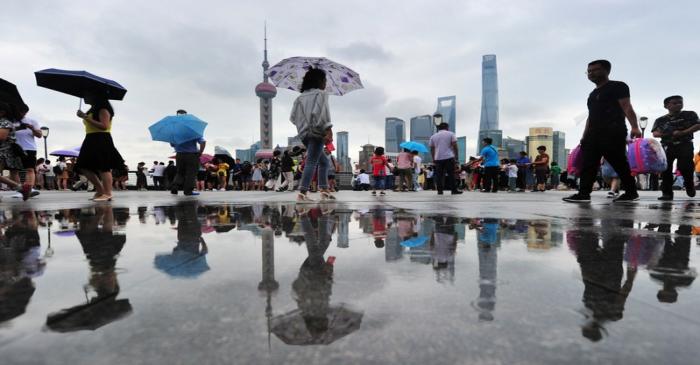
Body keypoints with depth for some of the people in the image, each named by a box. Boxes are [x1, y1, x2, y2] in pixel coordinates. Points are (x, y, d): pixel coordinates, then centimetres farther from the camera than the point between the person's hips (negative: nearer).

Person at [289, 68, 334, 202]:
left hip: (304, 133, 7)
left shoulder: (300, 97, 18)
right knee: (311, 162, -12)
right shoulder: (321, 94, 0)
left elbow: (293, 117, 12)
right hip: (317, 132, -7)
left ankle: (324, 190, 12)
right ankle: (302, 193, -20)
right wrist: (329, 130, -21)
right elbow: (323, 113, -16)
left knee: (323, 161, 17)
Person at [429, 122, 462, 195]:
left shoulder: (433, 136, 13)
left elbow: (432, 149, 13)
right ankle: (454, 190, 0)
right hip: (449, 157, -2)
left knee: (439, 175, 4)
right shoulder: (451, 134, 5)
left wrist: (433, 158, 19)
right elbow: (454, 145, -2)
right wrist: (456, 154, 6)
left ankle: (439, 190, 3)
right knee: (451, 174, 0)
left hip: (438, 158, 3)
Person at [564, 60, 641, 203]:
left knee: (619, 163, -6)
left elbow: (627, 107, -10)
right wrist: (585, 136, 21)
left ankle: (632, 192, 6)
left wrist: (634, 127, -23)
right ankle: (583, 193, -4)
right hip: (594, 133, 8)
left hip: (613, 132, -8)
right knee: (588, 163, -2)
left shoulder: (617, 86, 2)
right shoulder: (593, 94, 26)